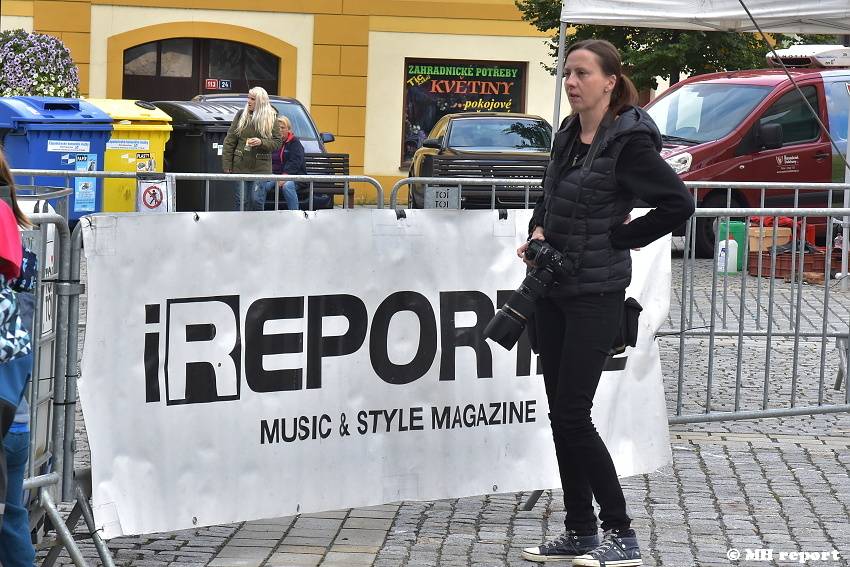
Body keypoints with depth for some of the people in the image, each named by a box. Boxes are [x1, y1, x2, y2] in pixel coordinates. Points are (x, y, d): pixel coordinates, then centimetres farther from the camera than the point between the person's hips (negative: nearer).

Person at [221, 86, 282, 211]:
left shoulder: (271, 118, 1)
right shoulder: (241, 115, 4)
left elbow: (278, 143, 2)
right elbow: (229, 141, 4)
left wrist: (261, 142, -17)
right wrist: (227, 165, -1)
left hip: (260, 167, -1)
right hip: (240, 166, 1)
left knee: (257, 201, -4)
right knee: (241, 201, 3)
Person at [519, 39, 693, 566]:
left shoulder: (628, 142, -14)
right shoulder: (568, 135, 9)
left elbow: (679, 204, -17)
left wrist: (619, 237, -13)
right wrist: (537, 231, 4)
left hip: (595, 294, -8)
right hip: (552, 289, 8)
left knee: (574, 416, -9)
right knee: (559, 414, 9)